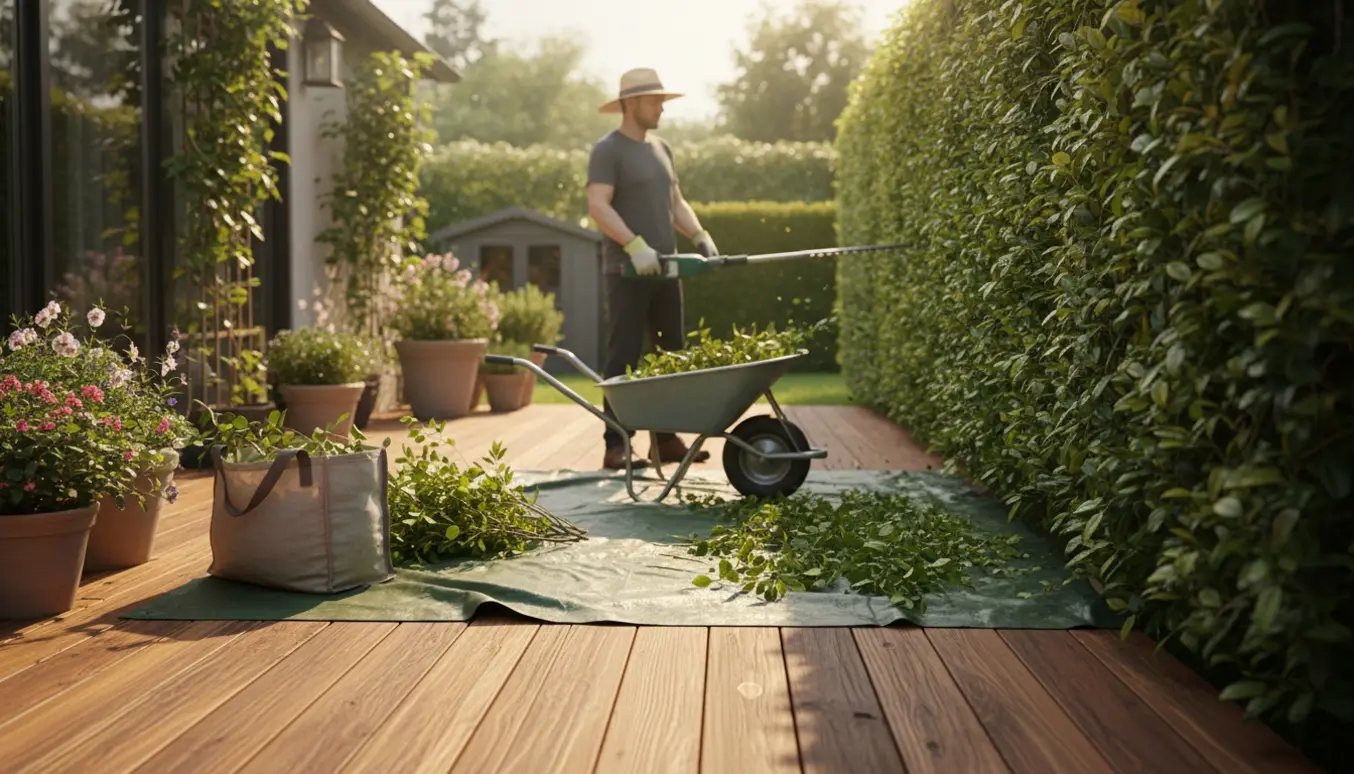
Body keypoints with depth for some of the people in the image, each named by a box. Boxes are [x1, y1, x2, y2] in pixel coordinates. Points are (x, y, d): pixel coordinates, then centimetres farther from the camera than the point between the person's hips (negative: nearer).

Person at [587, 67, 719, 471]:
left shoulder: (661, 149, 18)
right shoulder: (607, 150, -6)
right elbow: (598, 205, -17)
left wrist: (700, 236, 4)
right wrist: (635, 245, -27)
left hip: (665, 269, 8)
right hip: (628, 271, -8)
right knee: (624, 358, -7)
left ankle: (666, 438, 16)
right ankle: (616, 446, -3)